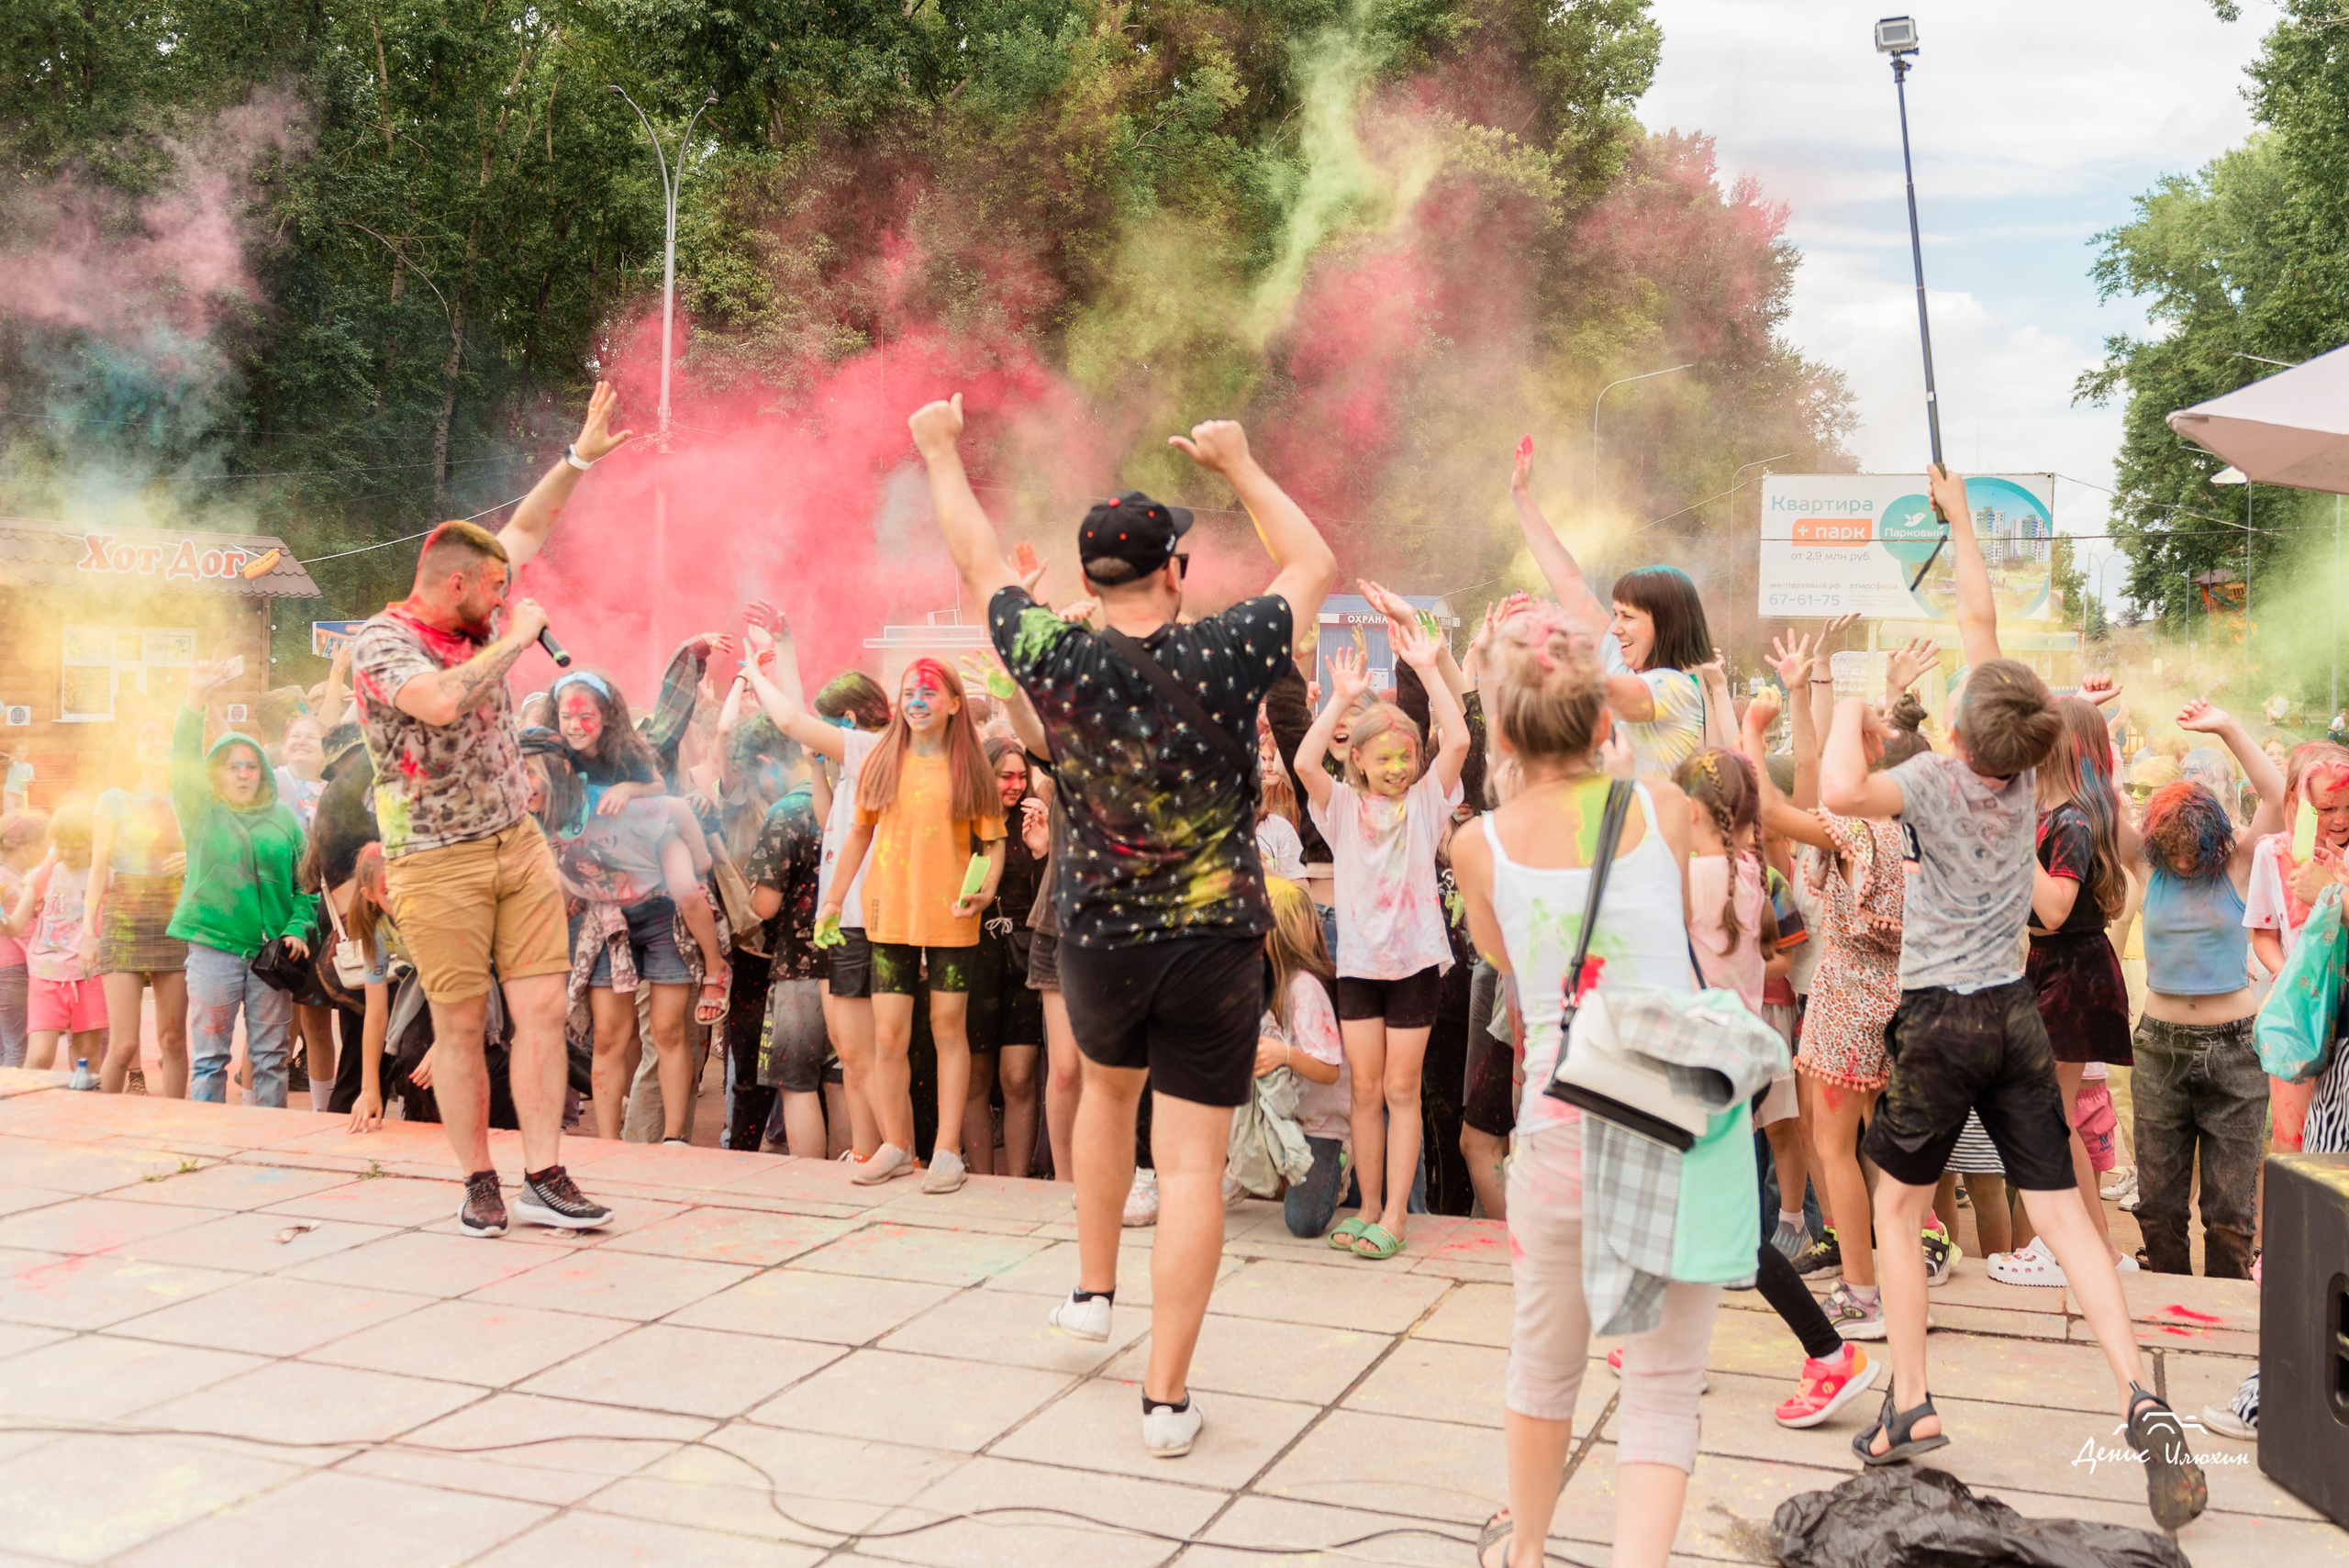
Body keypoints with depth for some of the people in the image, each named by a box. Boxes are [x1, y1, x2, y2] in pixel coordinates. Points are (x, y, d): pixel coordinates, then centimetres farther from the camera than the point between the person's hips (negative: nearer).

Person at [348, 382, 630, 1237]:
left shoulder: (474, 624, 8)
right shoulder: (381, 642, -12)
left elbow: (524, 532, 21)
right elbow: (441, 700, -32)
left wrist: (579, 456, 18)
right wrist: (517, 638, -18)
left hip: (521, 846, 6)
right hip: (440, 867, -6)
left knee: (542, 1012, -1)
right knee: (460, 1026, 3)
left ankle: (543, 1178, 3)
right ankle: (479, 1182, 15)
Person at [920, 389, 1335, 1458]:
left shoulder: (1057, 662, -12)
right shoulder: (1223, 657, -15)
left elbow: (981, 563, 6)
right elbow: (1313, 564, 4)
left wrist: (942, 455, 21)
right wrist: (1239, 465, 15)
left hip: (1098, 945, 3)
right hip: (1215, 946, -2)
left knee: (1108, 1084, 32)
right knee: (1191, 1163, 1)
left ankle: (1093, 1289, 42)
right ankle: (1166, 1397, 5)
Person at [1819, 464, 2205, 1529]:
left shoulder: (1935, 779, -14)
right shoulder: (2023, 770, 1)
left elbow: (1841, 792, -35)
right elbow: (1981, 623, 11)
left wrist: (1849, 712, -15)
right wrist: (1960, 521, 19)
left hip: (1939, 1019, -5)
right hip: (2016, 1014, 5)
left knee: (1897, 1211, 10)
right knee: (2061, 1213, 4)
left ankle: (1909, 1407, 10)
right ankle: (2139, 1396, -8)